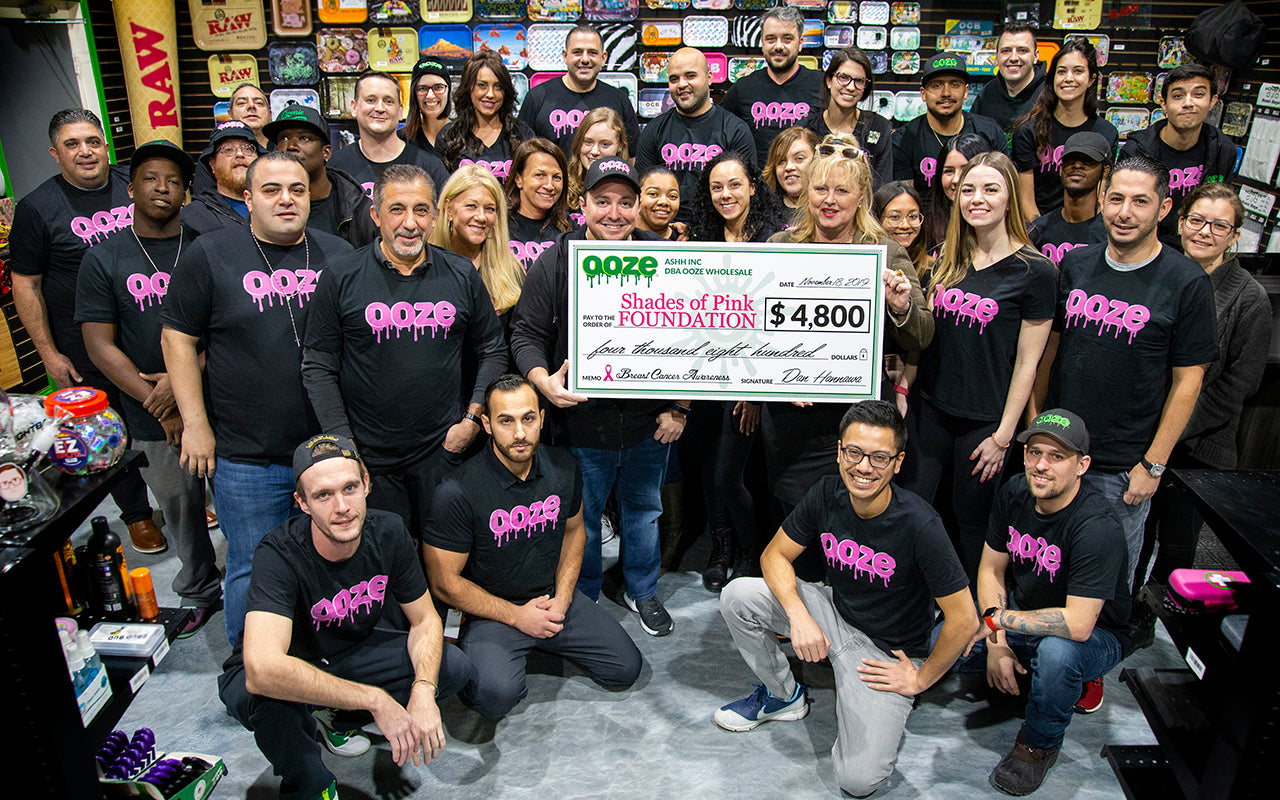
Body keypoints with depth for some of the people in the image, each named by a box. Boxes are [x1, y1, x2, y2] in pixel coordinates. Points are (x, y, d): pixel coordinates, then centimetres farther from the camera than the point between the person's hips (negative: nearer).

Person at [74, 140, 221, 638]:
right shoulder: (104, 259, 3)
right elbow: (100, 345, -2)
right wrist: (158, 404, -11)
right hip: (153, 423, 1)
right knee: (181, 509, 13)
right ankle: (200, 594, 33)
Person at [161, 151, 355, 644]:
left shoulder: (340, 256, 7)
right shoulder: (210, 255, -1)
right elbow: (177, 338, 0)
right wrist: (195, 423, -5)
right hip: (246, 457, -3)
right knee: (253, 571, 7)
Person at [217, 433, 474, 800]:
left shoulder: (388, 532, -18)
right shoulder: (279, 553, -32)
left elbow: (425, 619, -7)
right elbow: (262, 669, -46)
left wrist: (423, 692, -27)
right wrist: (375, 700, -42)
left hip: (355, 649, 4)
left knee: (455, 667, -14)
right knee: (265, 694, -38)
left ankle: (331, 715, 6)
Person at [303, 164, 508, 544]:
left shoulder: (462, 275, 2)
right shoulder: (342, 278, -4)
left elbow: (493, 351, 9)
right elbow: (318, 367, -1)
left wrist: (472, 419, -1)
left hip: (445, 450, 1)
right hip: (371, 458, -1)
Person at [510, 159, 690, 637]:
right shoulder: (554, 262, -5)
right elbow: (527, 334, -3)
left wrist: (679, 407, -1)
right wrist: (544, 381, -23)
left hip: (650, 422, 2)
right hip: (582, 420, -1)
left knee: (644, 510, 20)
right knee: (581, 518, 13)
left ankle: (642, 592, 42)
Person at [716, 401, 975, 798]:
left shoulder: (918, 524, -28)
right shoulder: (827, 494, -14)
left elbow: (963, 620, -21)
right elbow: (775, 555, -5)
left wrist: (921, 678, -9)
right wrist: (798, 614, -23)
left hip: (888, 651, -4)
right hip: (834, 612, 5)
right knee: (738, 597, -17)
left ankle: (888, 711, 14)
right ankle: (783, 694, 9)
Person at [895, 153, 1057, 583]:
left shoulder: (1035, 271, -8)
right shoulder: (947, 262, 6)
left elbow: (1027, 362, -8)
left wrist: (1003, 435, -9)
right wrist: (902, 387, 2)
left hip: (983, 419, -4)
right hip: (929, 407, 4)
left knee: (970, 520, 10)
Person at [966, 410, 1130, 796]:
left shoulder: (1098, 527, -31)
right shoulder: (1014, 493, -11)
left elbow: (1077, 625, -36)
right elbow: (991, 569, -3)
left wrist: (996, 619, -26)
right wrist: (996, 643, -15)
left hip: (1095, 636, -5)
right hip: (1022, 613, 6)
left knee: (1057, 652, -39)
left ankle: (1039, 745, -9)